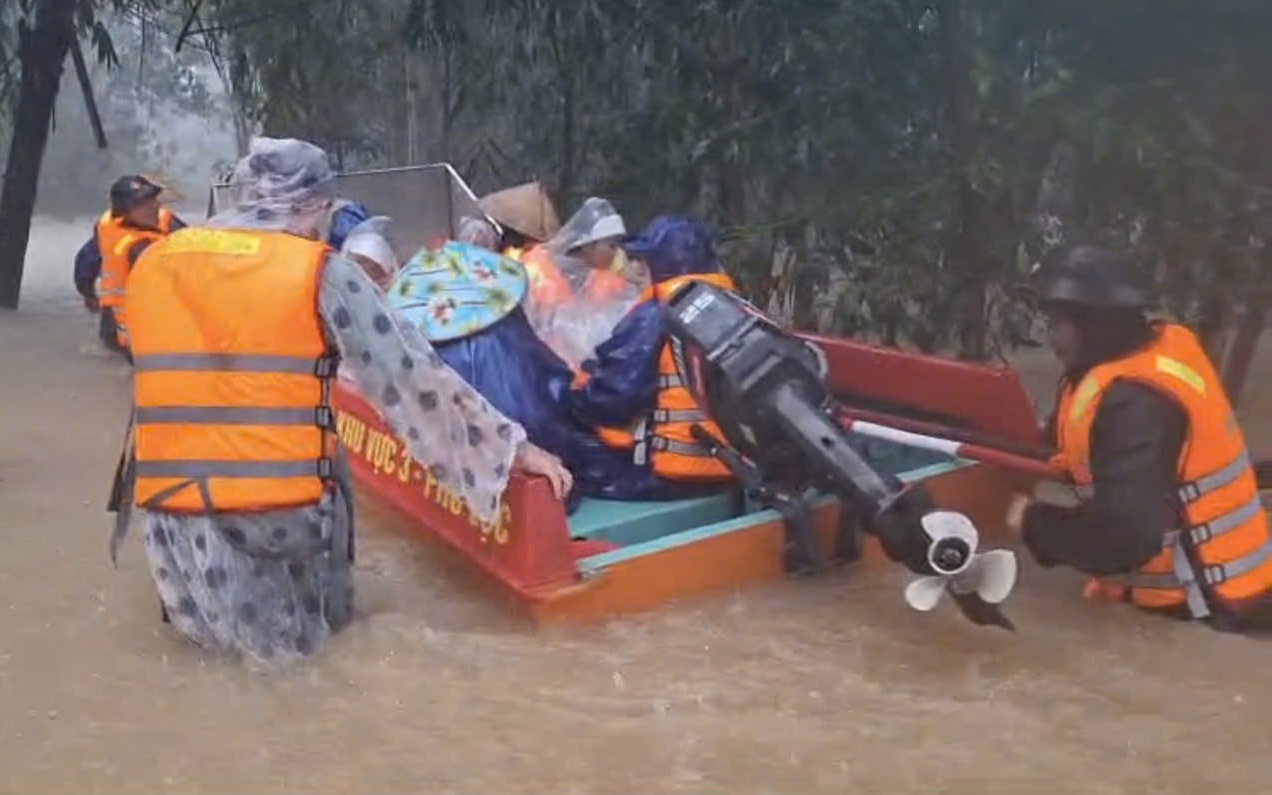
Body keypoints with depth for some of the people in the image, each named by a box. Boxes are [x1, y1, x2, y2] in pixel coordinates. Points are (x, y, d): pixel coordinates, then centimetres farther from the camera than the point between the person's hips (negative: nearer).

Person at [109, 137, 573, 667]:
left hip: (172, 503, 4)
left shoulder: (152, 264, 7)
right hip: (282, 508, -3)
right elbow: (412, 378, -4)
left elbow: (173, 386, 13)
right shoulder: (322, 274, -5)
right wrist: (512, 448, 2)